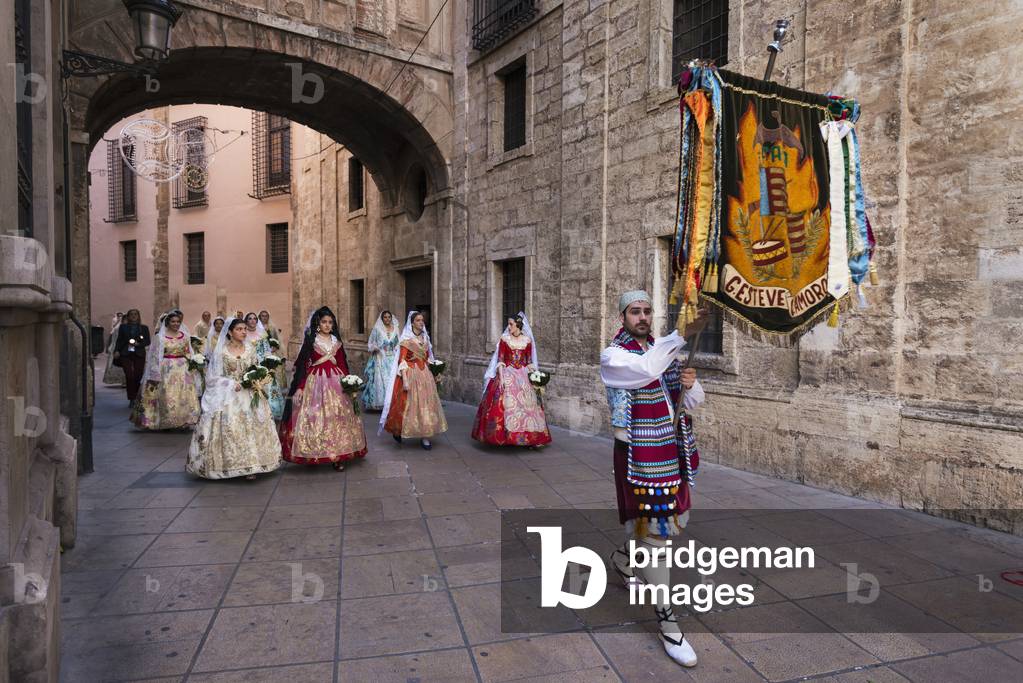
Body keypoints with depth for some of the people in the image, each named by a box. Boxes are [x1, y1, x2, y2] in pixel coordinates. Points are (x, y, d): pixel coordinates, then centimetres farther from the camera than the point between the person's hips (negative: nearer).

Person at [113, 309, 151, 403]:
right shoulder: (123, 327, 12)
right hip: (126, 354, 0)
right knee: (129, 376, -10)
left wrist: (138, 344, -11)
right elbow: (119, 340, 8)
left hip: (139, 354, 0)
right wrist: (116, 351, -6)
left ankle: (138, 398, 11)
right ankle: (131, 399, -5)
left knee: (138, 376, -2)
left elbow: (148, 341, 7)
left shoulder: (144, 328, 10)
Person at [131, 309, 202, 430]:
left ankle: (182, 421, 9)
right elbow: (156, 356, -2)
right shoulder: (160, 337, -1)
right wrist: (156, 374, -6)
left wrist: (193, 369, 6)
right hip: (167, 370, -3)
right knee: (167, 397, -2)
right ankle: (167, 422, 9)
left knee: (185, 396, -1)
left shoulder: (185, 336, 9)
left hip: (183, 370, 3)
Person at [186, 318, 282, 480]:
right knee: (228, 430, -7)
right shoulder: (221, 351, -2)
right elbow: (214, 377, -2)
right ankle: (228, 465, 3)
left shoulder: (250, 349, 7)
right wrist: (232, 384, -15)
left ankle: (249, 465, -1)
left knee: (251, 428, -5)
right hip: (228, 396, -2)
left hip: (249, 395, 3)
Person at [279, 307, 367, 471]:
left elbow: (343, 365, 12)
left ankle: (338, 456, 6)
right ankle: (315, 454, 6)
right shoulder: (310, 341, 1)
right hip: (316, 383, -3)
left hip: (336, 382, 3)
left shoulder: (337, 341, 11)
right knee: (315, 418, -4)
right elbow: (303, 365, -2)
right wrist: (300, 387, -9)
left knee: (337, 417, 1)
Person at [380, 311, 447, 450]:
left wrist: (434, 373, 13)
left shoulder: (425, 338, 11)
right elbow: (402, 361, -13)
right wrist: (404, 380, -20)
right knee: (409, 404, -1)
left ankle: (424, 436, 8)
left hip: (425, 374, 6)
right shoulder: (406, 340, -8)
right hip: (411, 374, -6)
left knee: (426, 403, 3)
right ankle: (397, 430, 22)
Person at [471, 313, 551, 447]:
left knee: (526, 405, 0)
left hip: (523, 376, 2)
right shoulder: (504, 339, 0)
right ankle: (503, 436, 0)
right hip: (507, 374, -2)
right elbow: (500, 360, -4)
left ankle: (529, 437, 4)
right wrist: (501, 377, -13)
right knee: (505, 404, -8)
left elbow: (529, 361, 8)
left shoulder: (527, 340, 5)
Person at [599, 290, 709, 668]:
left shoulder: (664, 350, 10)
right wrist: (683, 333, -39)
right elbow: (646, 369, -34)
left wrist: (690, 386, -14)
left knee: (675, 521, 19)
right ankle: (667, 622, 10)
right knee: (654, 531, -3)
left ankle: (623, 557, 45)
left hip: (671, 449, 7)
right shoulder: (613, 356, -11)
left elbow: (692, 402, 9)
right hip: (638, 454, -7)